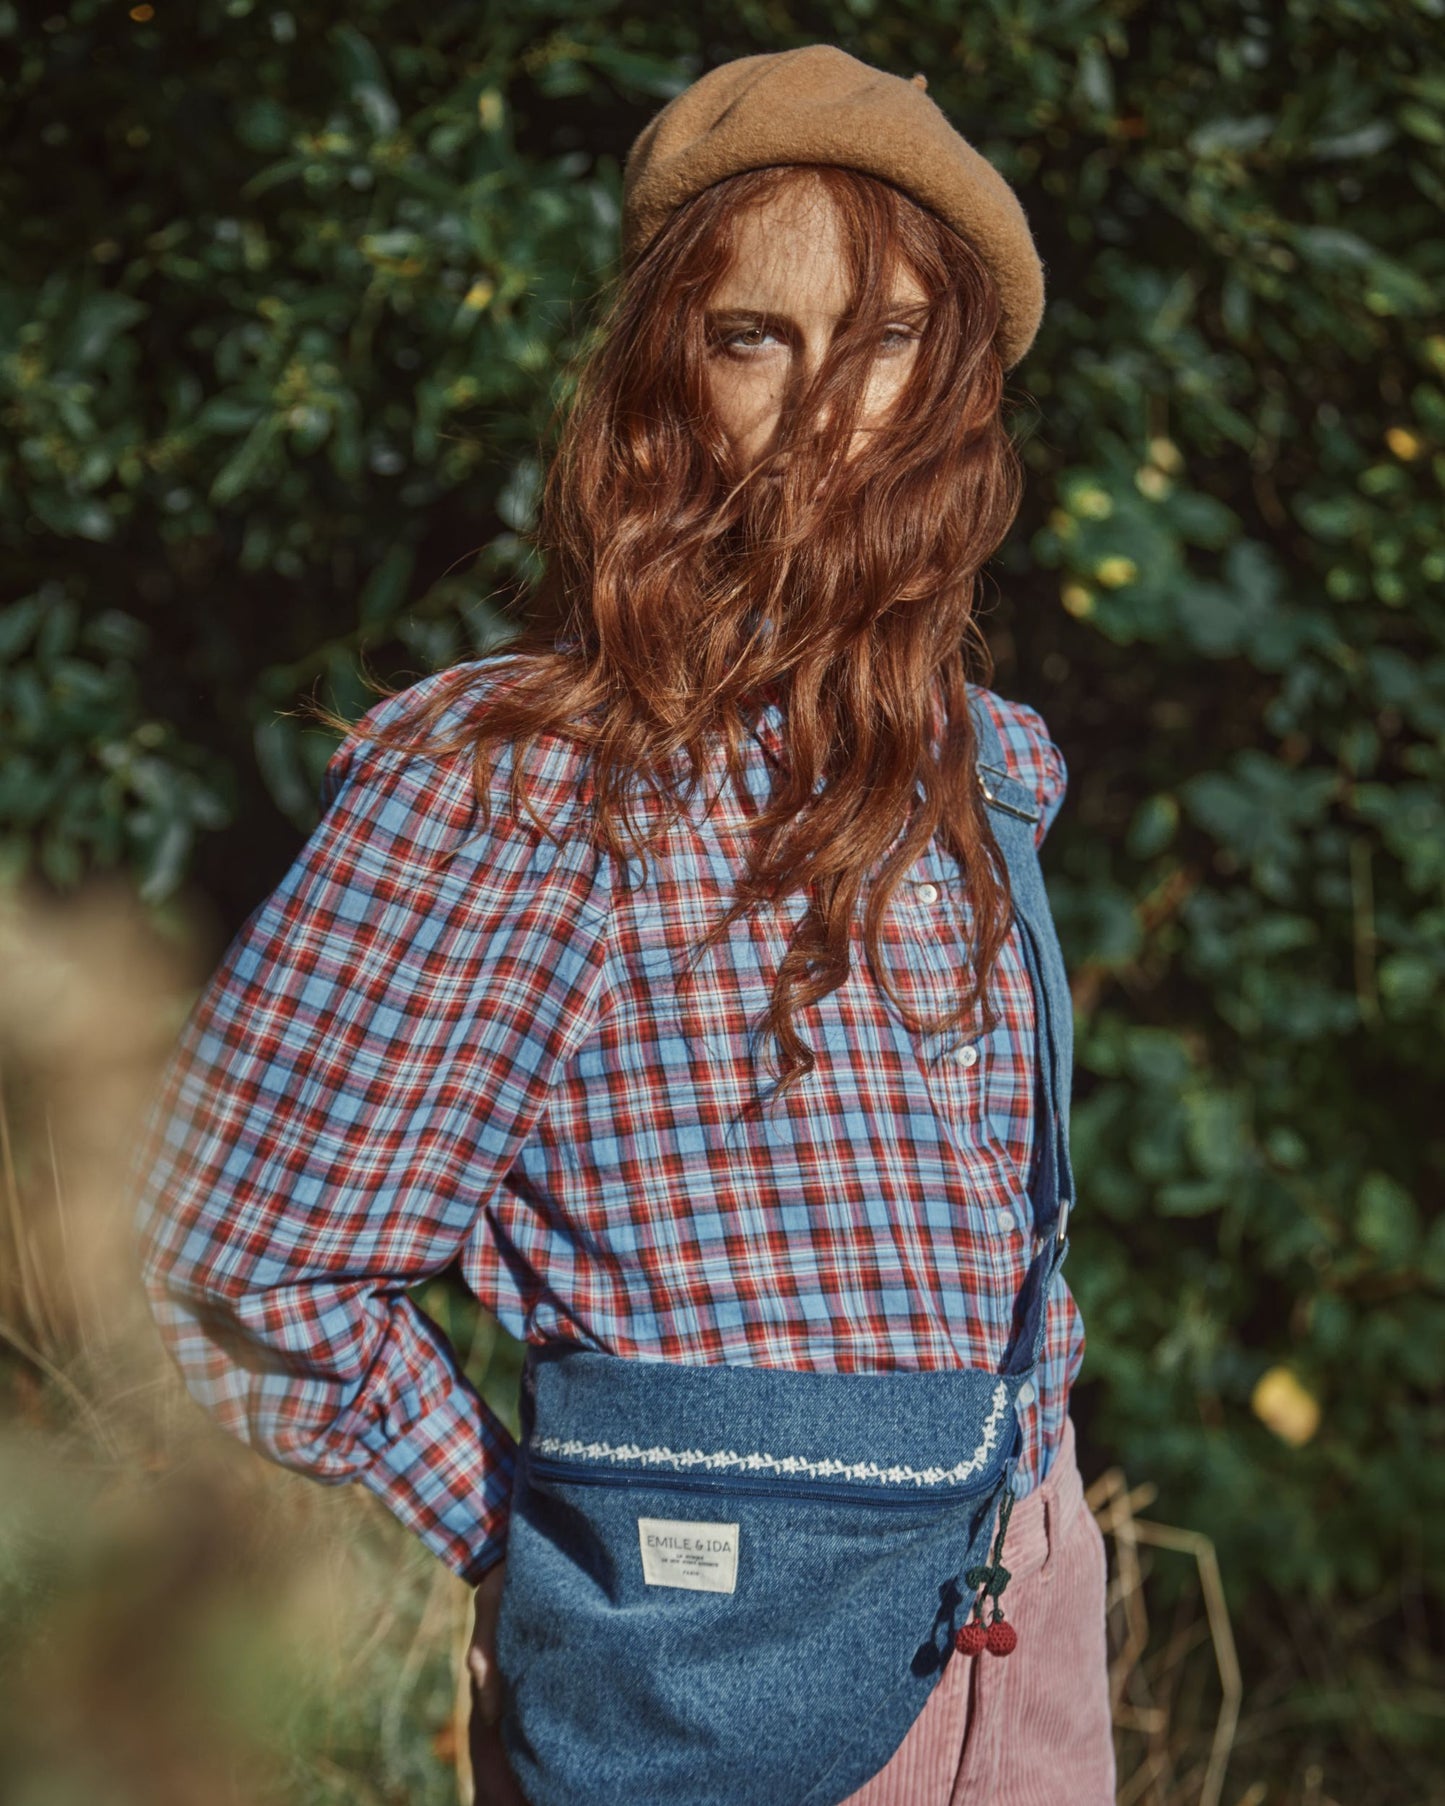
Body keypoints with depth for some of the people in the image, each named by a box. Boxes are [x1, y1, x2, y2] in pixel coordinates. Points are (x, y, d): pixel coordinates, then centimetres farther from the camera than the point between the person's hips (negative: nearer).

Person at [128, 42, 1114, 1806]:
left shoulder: (985, 759, 3)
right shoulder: (513, 781, -17)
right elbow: (239, 1265, -14)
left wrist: (1024, 1466, 10)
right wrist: (534, 1540, -5)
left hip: (1035, 1598, 6)